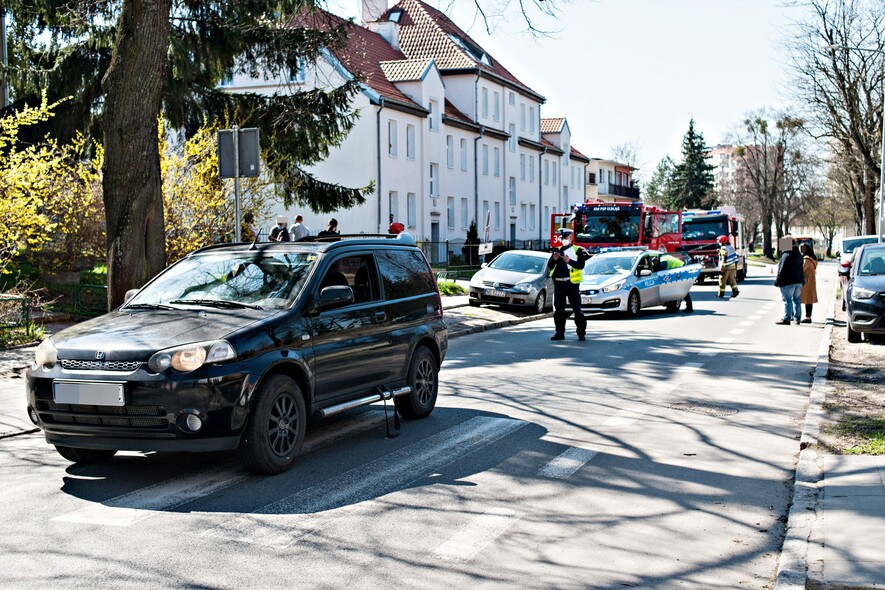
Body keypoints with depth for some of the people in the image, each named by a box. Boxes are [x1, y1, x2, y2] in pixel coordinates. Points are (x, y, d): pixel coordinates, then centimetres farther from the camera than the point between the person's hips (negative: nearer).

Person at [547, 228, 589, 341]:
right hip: (558, 284, 4)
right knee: (558, 310, 5)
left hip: (572, 283, -4)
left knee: (577, 309, -4)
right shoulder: (557, 250, 16)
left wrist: (569, 261, -20)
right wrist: (554, 259, -10)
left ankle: (581, 333, 0)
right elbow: (549, 266, 10)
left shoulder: (577, 250, 4)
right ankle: (560, 333, 12)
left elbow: (581, 265, -8)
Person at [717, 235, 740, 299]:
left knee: (722, 281, 2)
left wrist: (721, 269, -21)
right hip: (733, 267, 8)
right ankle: (735, 290, 0)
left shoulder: (723, 249, -15)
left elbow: (724, 259, -21)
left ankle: (721, 293, 6)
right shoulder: (731, 247, 12)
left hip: (726, 267, -8)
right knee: (731, 279, 12)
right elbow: (735, 257, 16)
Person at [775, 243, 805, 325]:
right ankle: (797, 318, 19)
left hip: (788, 282, -8)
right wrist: (802, 280, 21)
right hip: (798, 281, 8)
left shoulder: (786, 255, -15)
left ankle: (787, 319, -8)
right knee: (796, 299, 15)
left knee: (787, 300, -6)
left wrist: (777, 281, -12)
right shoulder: (799, 255, 11)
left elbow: (781, 270, -16)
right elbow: (802, 269, 16)